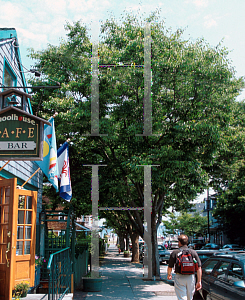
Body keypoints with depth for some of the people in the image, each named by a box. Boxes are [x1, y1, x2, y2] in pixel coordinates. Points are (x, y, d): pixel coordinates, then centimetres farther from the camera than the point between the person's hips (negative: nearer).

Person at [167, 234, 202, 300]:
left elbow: (170, 267, 2)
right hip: (191, 277, 3)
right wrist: (199, 281, 1)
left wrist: (169, 275, 23)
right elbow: (199, 268, -2)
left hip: (179, 277, -3)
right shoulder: (193, 252, 3)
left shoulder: (175, 253, -3)